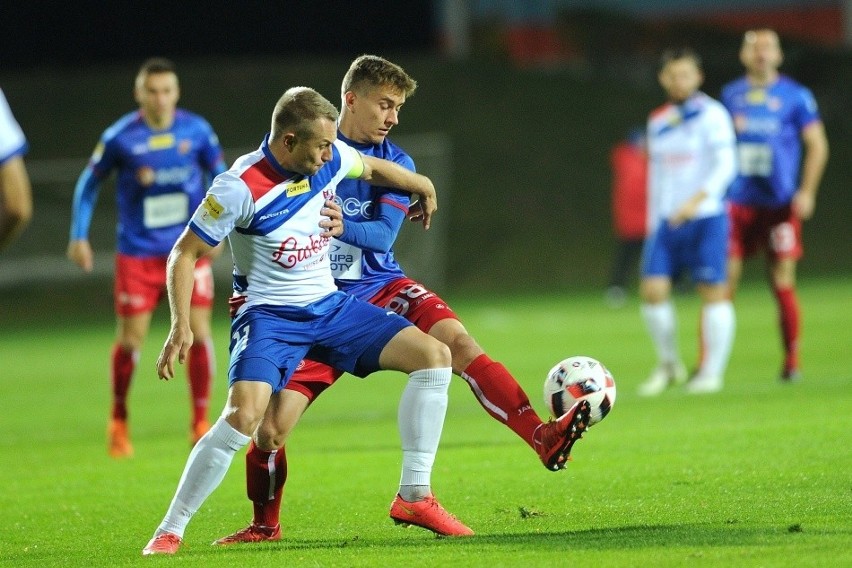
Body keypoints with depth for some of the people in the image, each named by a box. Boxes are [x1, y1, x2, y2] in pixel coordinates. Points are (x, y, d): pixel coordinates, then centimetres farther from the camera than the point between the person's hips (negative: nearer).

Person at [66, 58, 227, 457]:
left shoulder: (196, 131, -4)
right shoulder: (120, 137, -9)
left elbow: (219, 176, 11)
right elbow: (89, 184, 5)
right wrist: (79, 237, 2)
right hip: (138, 252, -1)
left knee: (198, 333, -6)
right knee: (131, 339, -1)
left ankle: (200, 422, 5)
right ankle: (119, 419, 21)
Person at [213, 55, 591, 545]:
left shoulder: (395, 164, 1)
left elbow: (382, 235, -13)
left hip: (381, 288, 2)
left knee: (456, 340, -27)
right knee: (270, 427, -11)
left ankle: (544, 438, -34)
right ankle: (265, 526, 16)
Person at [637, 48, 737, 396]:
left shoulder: (711, 115, -4)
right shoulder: (658, 122, 14)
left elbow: (726, 165, -14)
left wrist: (697, 199, -27)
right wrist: (653, 221, 19)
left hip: (706, 217, -5)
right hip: (666, 221, 5)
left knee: (713, 292, -5)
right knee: (652, 290, -5)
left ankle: (712, 372, 4)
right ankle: (669, 365, 12)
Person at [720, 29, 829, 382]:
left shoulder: (796, 97, 1)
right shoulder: (731, 96, 11)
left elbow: (817, 146, 0)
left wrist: (806, 191, -9)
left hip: (780, 204, -2)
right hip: (739, 203, 2)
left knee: (782, 283, -1)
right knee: (724, 281, -5)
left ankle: (791, 361, 12)